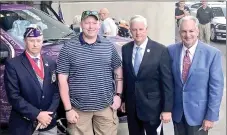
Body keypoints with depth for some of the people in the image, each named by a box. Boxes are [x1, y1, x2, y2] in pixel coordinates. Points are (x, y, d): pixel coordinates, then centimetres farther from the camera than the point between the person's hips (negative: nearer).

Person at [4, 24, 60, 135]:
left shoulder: (51, 63, 7)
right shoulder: (12, 64, -7)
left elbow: (56, 91, 5)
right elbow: (14, 96, -12)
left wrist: (49, 114, -9)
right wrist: (37, 114, -16)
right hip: (23, 125, -3)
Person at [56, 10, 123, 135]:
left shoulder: (109, 46, 4)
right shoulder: (69, 47, -6)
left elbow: (118, 71, 14)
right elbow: (63, 79, -6)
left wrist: (118, 94, 4)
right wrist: (68, 109, -8)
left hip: (106, 107, 3)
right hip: (79, 109, -2)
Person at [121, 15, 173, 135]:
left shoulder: (160, 50, -12)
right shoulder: (125, 49, 1)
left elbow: (167, 81, -11)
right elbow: (124, 76, 9)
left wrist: (167, 108, -13)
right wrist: (123, 99, 11)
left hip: (152, 106, -3)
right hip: (131, 105, 4)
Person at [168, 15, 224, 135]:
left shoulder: (212, 53, -14)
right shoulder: (171, 50, -5)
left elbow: (216, 87, -11)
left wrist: (211, 116, -11)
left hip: (199, 111, -3)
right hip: (177, 110, 3)